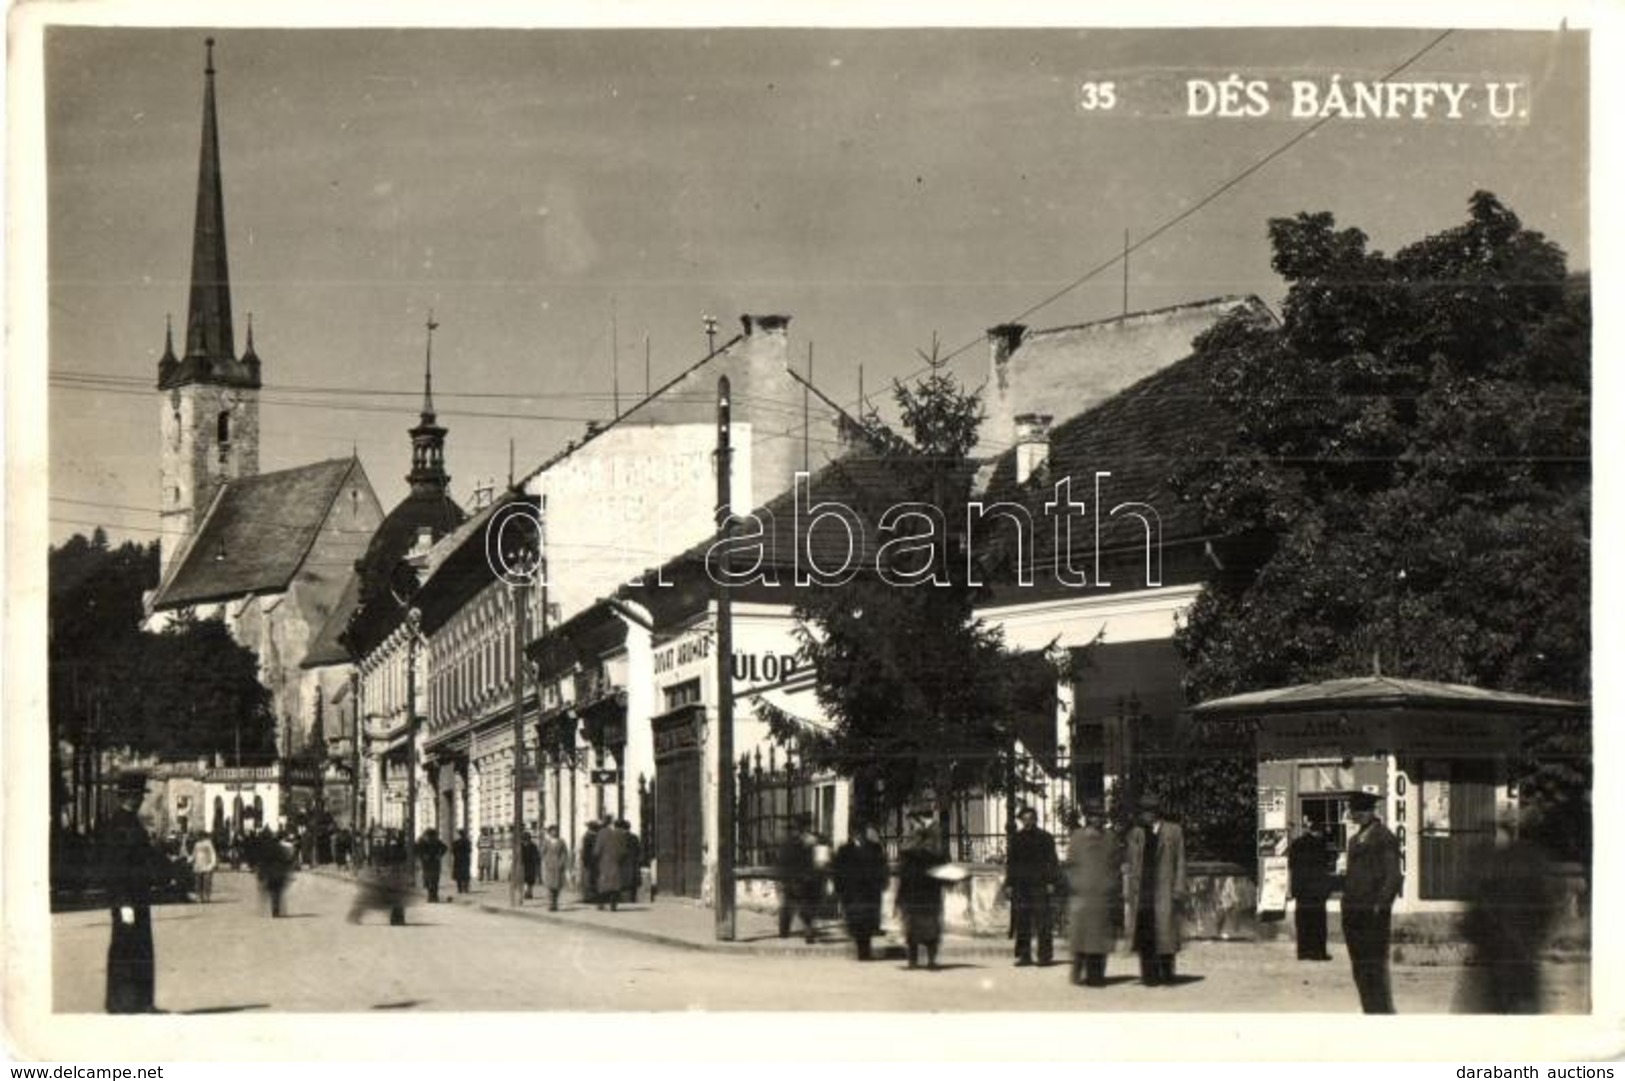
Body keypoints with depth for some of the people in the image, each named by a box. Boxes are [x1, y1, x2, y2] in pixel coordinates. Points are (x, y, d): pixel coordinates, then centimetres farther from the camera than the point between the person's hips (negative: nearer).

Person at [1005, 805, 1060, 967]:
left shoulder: (1045, 838, 5)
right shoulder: (1016, 838, 14)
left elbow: (1052, 862, 3)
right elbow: (1011, 862, 16)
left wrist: (1051, 882, -6)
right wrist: (1009, 884, 9)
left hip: (1039, 885, -3)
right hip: (1020, 885, 3)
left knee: (1042, 922, -6)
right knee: (1022, 922, 2)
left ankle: (1045, 955, -3)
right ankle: (1024, 955, 7)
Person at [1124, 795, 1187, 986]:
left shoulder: (1173, 832, 4)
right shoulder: (1135, 834, 12)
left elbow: (1180, 863, 3)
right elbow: (1130, 865, 12)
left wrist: (1178, 890, -5)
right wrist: (1128, 894, 6)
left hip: (1164, 890, -2)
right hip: (1142, 890, 2)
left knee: (1165, 932, -3)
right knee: (1144, 934, -2)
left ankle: (1166, 975, 7)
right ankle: (1149, 975, 3)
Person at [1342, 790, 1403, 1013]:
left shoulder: (1385, 838, -5)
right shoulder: (1355, 840, 20)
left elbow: (1392, 876, -10)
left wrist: (1380, 905, -16)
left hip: (1373, 912, -8)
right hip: (1353, 911, 8)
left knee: (1375, 967, -9)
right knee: (1360, 968, 8)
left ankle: (1384, 1014, -5)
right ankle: (1371, 1013, 13)